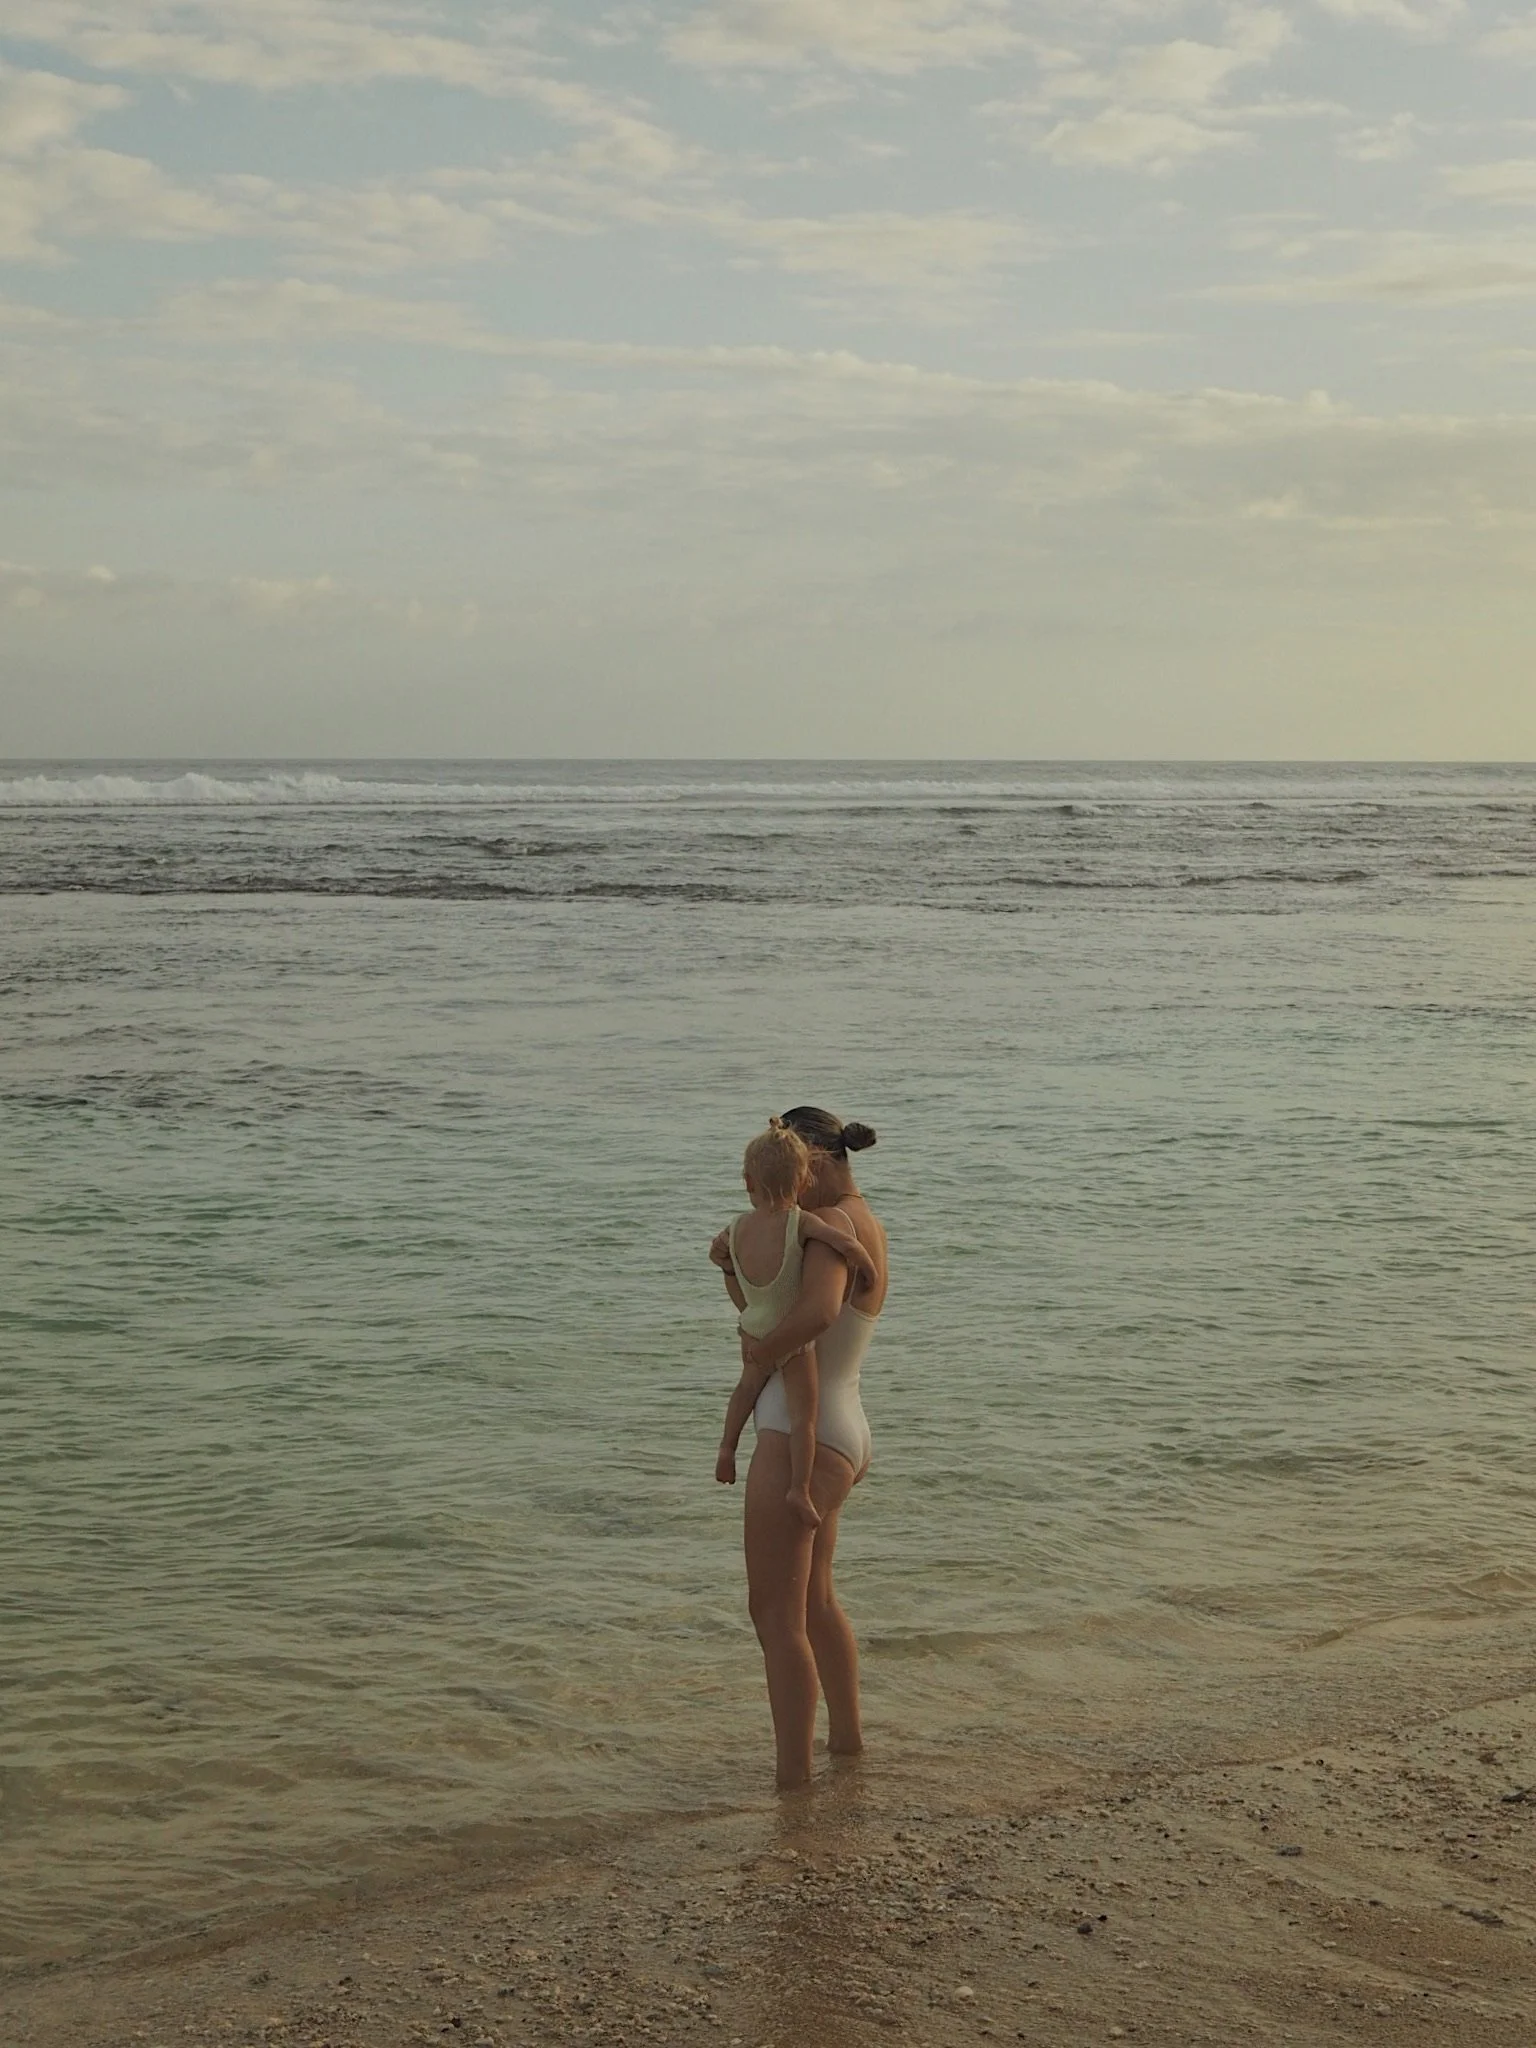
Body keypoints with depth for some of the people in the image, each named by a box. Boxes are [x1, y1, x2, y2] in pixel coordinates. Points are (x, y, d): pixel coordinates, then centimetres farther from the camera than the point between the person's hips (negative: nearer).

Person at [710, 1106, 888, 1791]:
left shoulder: (835, 1226, -17)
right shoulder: (862, 1224, 14)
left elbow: (817, 1311, -38)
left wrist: (762, 1354, -21)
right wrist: (732, 1267, 0)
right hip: (839, 1435, 11)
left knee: (775, 1613, -3)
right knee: (814, 1598, 26)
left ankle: (793, 1776, 2)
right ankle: (847, 1736, 42)